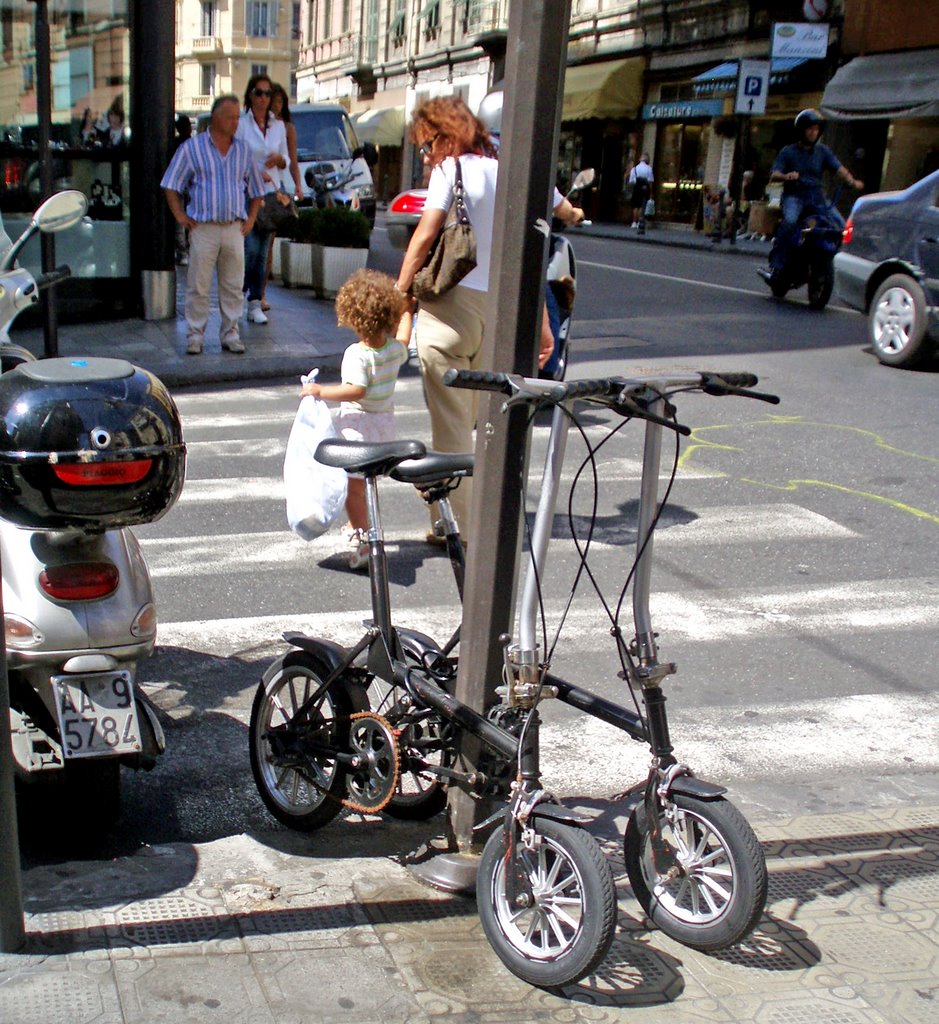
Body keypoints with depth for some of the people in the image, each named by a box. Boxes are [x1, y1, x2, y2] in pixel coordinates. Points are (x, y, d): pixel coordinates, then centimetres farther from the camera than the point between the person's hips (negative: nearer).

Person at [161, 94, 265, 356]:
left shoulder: (243, 150, 13)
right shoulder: (192, 148, 3)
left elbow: (256, 190, 21)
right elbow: (171, 185, 5)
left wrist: (251, 218, 9)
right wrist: (180, 215, -5)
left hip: (234, 228, 3)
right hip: (203, 227, -3)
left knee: (233, 285, 4)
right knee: (198, 285, -2)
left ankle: (231, 334, 12)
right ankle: (195, 334, 5)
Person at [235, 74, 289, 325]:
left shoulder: (278, 126, 12)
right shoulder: (241, 124, -3)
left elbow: (286, 161, 17)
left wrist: (279, 159, -5)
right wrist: (255, 173, -16)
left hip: (271, 192, 4)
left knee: (263, 252, 3)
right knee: (250, 248, -12)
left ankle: (255, 304, 7)